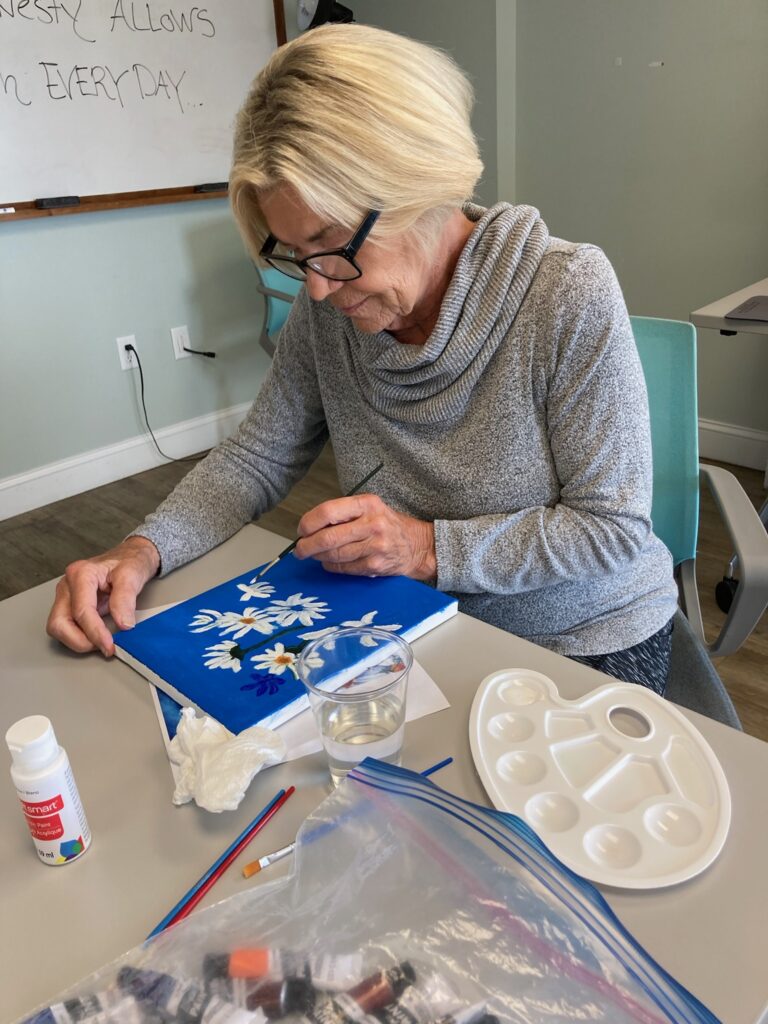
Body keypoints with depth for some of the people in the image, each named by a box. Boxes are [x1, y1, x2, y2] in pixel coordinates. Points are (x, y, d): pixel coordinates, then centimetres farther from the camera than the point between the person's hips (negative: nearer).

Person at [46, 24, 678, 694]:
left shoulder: (568, 295, -22)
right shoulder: (328, 308, -8)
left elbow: (616, 530, -18)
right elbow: (257, 457, -1)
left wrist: (429, 548, -25)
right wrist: (143, 551, -17)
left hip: (586, 646, -1)